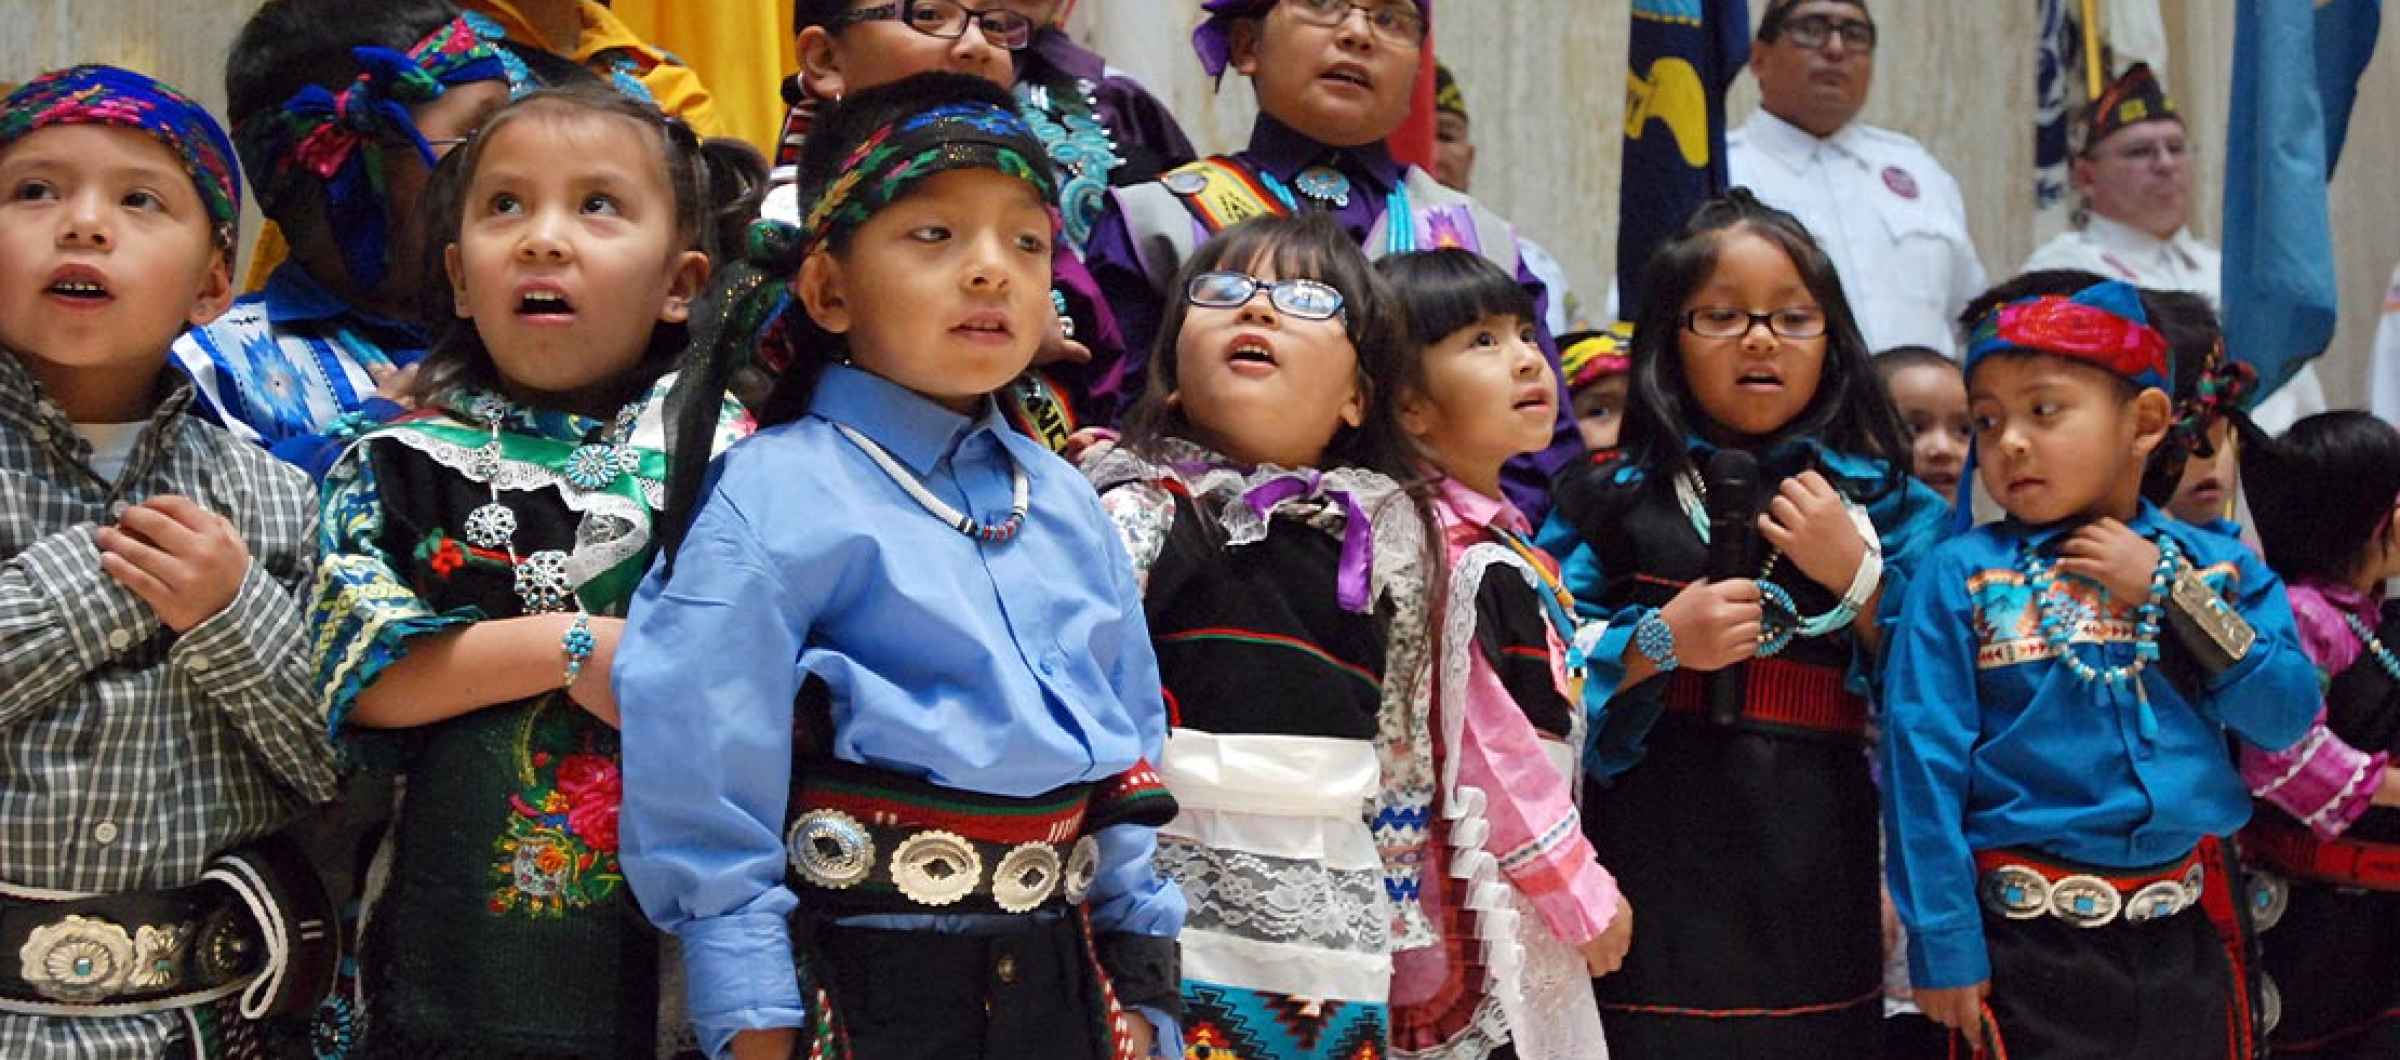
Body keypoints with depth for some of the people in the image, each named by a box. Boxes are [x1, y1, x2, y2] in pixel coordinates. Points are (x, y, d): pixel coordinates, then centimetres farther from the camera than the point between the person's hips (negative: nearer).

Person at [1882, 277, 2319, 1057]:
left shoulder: (2213, 566, 5)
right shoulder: (1960, 577, -4)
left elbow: (2288, 718, -2)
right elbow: (1923, 764, -7)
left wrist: (2168, 594, -9)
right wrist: (1944, 945, -11)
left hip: (2187, 933, 3)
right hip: (2031, 944, -3)